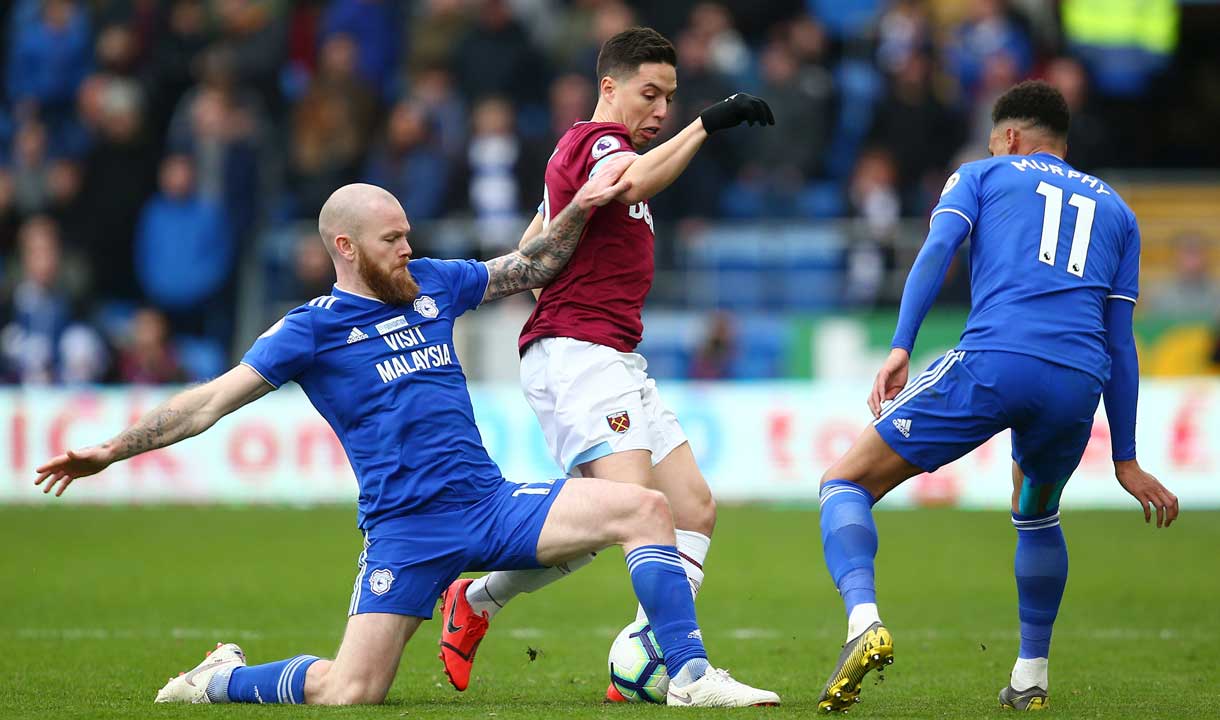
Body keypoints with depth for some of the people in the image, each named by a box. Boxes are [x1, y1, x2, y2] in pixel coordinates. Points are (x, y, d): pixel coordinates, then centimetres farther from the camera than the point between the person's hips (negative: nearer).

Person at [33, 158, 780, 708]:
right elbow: (213, 401, -4)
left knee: (644, 506, -13)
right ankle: (223, 678, 16)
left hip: (492, 502, 5)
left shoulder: (432, 285, 12)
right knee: (348, 695, -14)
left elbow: (529, 268, 27)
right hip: (408, 528, -5)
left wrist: (580, 210, 12)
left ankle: (691, 676, -11)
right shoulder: (313, 330, -2)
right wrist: (110, 451, -11)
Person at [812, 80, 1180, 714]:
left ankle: (863, 619, -22)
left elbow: (937, 248, -1)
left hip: (992, 362, -4)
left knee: (846, 484, 5)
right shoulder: (1114, 208, 29)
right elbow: (1120, 342, 25)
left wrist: (900, 347, -10)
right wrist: (1125, 459, 27)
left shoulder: (983, 175, 21)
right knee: (1036, 516, 35)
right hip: (1078, 385, 4)